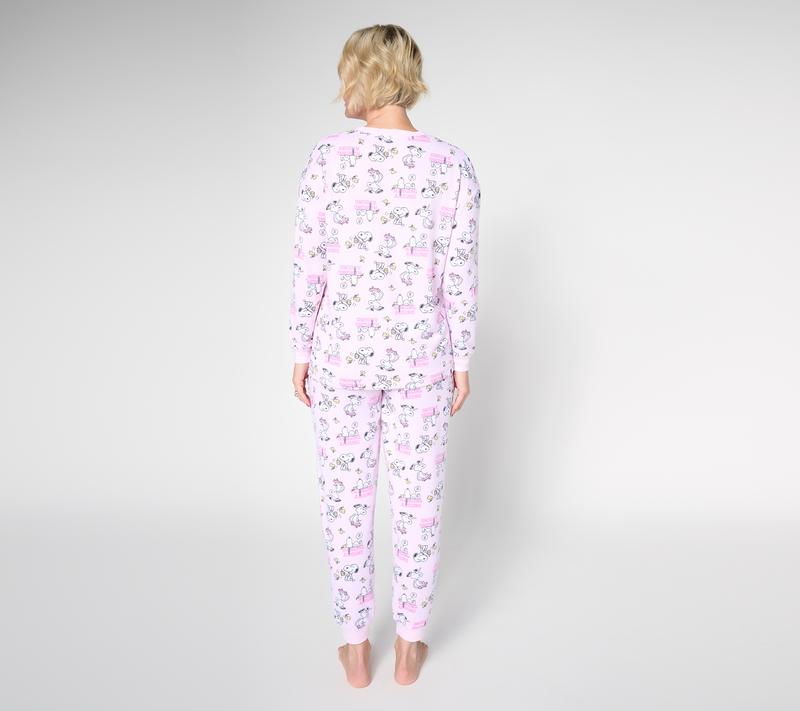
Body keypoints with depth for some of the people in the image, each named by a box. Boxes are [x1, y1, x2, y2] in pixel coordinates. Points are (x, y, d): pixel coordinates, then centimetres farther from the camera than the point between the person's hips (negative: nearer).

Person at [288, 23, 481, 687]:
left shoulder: (327, 157, -10)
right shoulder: (454, 165, -7)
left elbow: (309, 268, -9)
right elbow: (460, 277, -6)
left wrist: (301, 352, 3)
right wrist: (462, 361, 5)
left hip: (343, 352, 0)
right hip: (419, 355, 1)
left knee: (347, 497, 13)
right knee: (418, 497, 14)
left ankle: (356, 647, 26)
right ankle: (409, 645, 28)